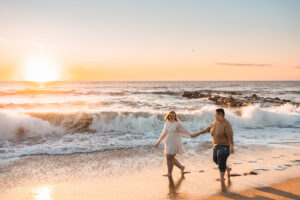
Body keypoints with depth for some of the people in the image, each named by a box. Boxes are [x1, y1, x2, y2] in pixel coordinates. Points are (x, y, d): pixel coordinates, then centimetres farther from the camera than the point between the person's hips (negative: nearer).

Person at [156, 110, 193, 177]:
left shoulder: (178, 124, -11)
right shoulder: (166, 124, 8)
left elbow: (184, 131, -12)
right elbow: (163, 134, 16)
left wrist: (190, 135, -29)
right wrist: (158, 142, 16)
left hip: (175, 144, -7)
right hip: (168, 144, 7)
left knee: (169, 158, -5)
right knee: (171, 158, 13)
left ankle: (169, 173, 11)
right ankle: (181, 167, 33)